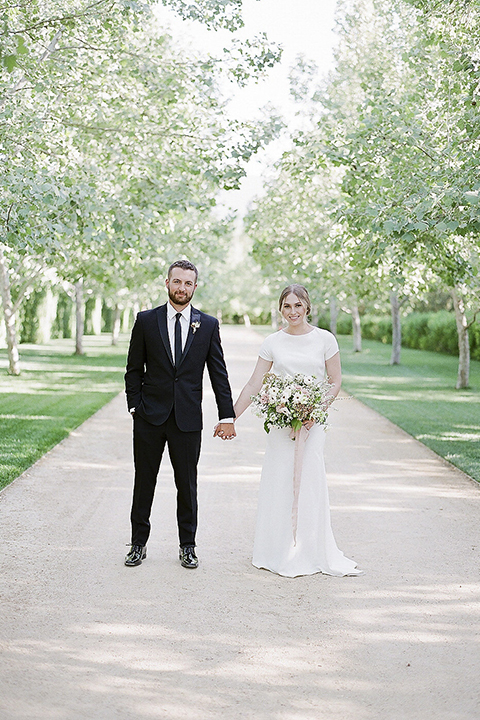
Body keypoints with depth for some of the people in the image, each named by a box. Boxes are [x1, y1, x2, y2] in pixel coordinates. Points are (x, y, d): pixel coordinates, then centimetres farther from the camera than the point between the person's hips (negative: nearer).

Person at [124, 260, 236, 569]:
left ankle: (188, 546, 20)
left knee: (187, 484, 7)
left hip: (188, 418, 0)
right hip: (150, 416, 0)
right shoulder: (146, 321, 3)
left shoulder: (208, 325, 4)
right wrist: (135, 405, -3)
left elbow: (219, 373, 4)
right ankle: (139, 543, 20)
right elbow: (134, 369, 6)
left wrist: (227, 416, 0)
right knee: (144, 482, 8)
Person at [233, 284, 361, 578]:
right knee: (279, 482, 2)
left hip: (313, 421, -2)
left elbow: (336, 382, 2)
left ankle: (311, 552, 9)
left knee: (310, 481, -3)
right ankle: (280, 551, 12)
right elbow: (254, 385, 6)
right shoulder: (273, 342, 5)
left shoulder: (324, 339, 1)